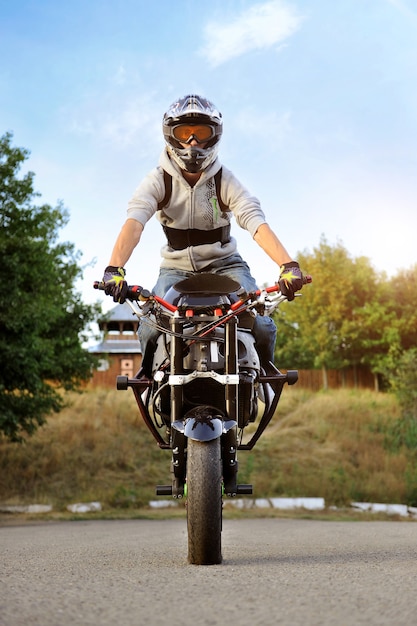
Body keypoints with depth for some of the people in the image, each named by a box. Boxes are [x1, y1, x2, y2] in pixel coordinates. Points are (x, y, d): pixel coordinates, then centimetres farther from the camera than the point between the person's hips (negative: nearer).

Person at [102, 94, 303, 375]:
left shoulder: (225, 180, -10)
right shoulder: (158, 180, -11)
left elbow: (257, 223, -24)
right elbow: (134, 222, -27)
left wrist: (288, 264, -42)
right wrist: (115, 267, -47)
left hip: (225, 264, 0)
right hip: (176, 267, 0)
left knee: (261, 326, -21)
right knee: (151, 329, -24)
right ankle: (150, 373, 9)